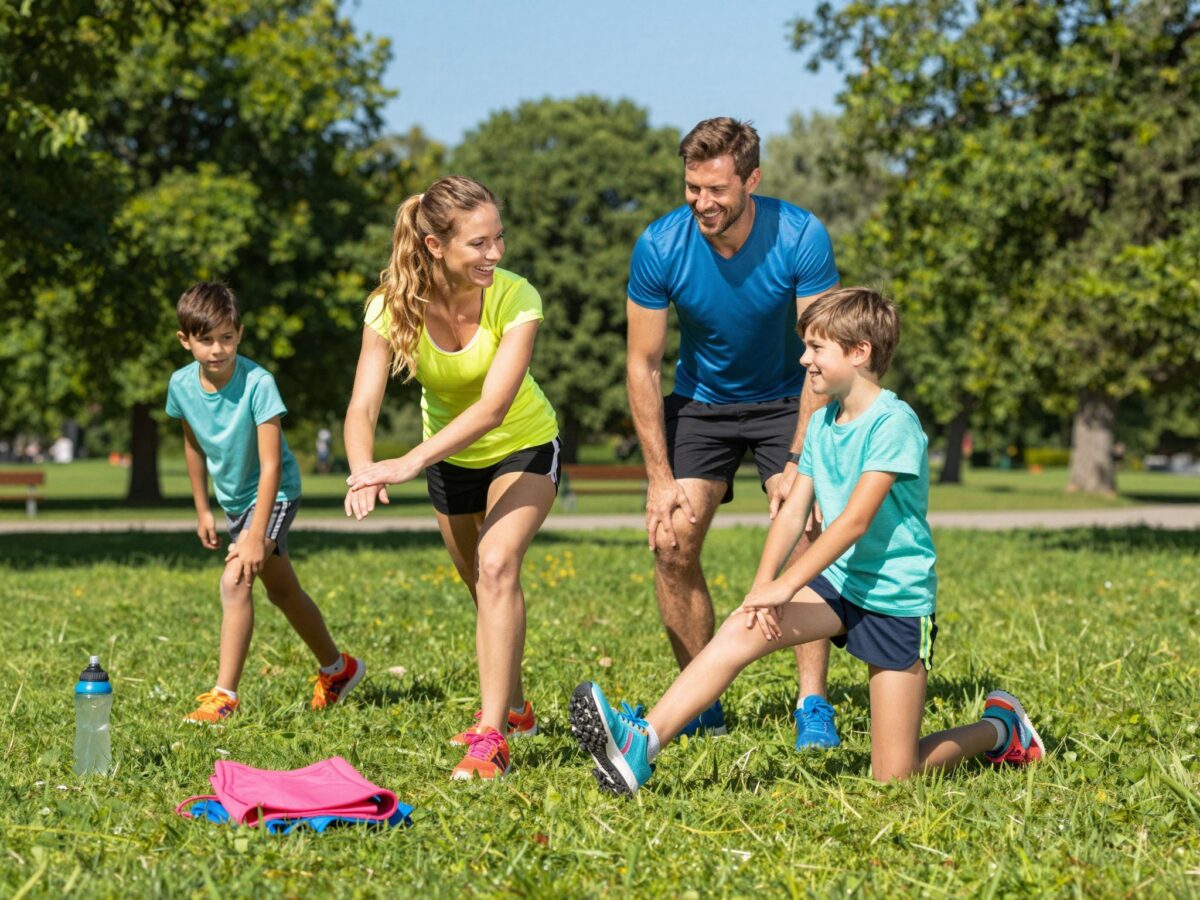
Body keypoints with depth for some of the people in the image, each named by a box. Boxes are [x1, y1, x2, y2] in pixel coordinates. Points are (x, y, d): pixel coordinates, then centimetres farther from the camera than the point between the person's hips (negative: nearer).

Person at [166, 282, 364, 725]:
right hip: (233, 499, 7)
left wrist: (256, 535, -33)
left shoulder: (257, 382, -28)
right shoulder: (182, 384, -11)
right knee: (283, 591, 19)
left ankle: (224, 695, -19)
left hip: (274, 494, -7)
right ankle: (337, 669, 38)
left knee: (235, 581, -23)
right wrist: (202, 510, 13)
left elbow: (270, 465, -29)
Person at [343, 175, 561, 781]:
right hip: (451, 457, 3)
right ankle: (513, 708, 41)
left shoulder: (515, 299, -30)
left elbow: (493, 405, -40)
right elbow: (363, 403, -31)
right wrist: (363, 469, -52)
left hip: (523, 445, -3)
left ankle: (492, 737, -25)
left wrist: (411, 462, -50)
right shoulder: (393, 305, -24)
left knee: (497, 566, -24)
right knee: (483, 588, 16)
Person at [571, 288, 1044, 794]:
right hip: (839, 582, 6)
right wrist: (762, 586, -14)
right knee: (742, 630, -21)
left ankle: (1000, 727, 23)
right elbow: (793, 512, 1)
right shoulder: (822, 423, 7)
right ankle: (642, 743, -31)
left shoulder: (894, 423, -17)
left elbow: (855, 520, -23)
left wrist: (785, 586, -27)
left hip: (896, 599, -6)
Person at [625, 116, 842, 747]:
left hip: (786, 402, -1)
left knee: (805, 538, -17)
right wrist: (660, 477, -16)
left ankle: (813, 705, -10)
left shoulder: (801, 237, -24)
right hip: (701, 403, 1)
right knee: (672, 542, -12)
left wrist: (798, 462, -26)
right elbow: (643, 365, -12)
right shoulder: (660, 247, -21)